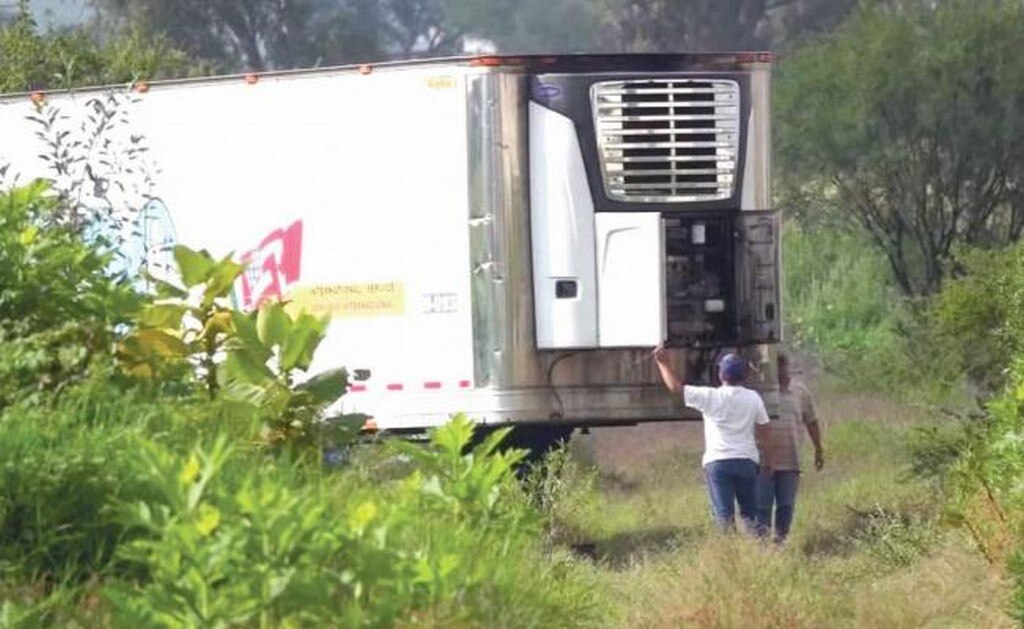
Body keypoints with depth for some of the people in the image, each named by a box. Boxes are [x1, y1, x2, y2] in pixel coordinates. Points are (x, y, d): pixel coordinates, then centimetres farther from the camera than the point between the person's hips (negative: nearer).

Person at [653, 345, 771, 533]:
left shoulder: (710, 397, -6)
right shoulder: (753, 398, 3)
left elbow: (676, 387, 0)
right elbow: (763, 432, 5)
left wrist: (662, 363, 11)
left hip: (717, 461, -3)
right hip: (747, 460, 3)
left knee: (724, 514, -5)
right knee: (750, 513, 12)